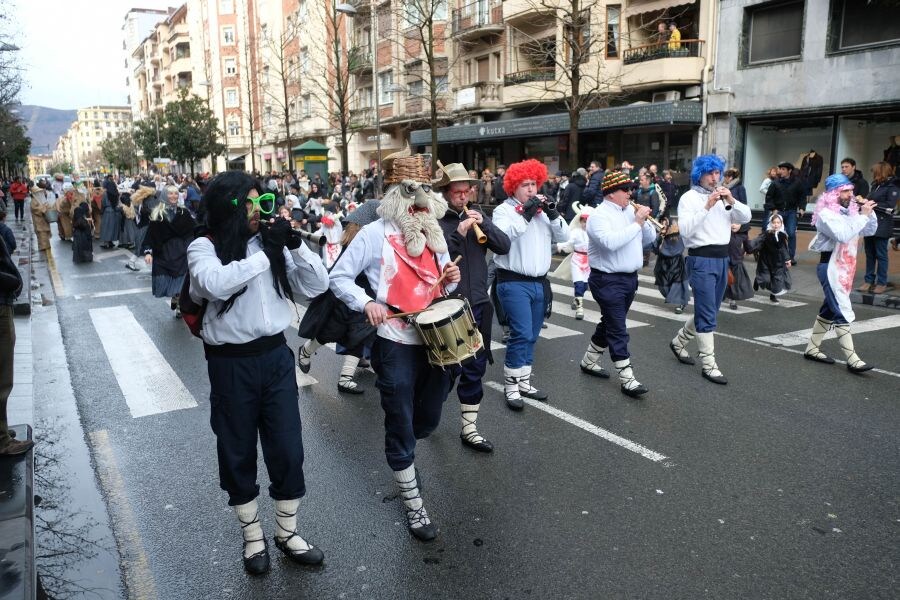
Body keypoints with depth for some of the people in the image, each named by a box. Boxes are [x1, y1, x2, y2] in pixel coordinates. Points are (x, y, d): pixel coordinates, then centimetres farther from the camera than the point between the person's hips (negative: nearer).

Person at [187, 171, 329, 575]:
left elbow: (317, 286, 0)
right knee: (238, 452, 12)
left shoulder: (272, 242, 4)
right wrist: (264, 253, -26)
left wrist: (295, 245, -14)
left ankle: (287, 532, 30)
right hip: (231, 363, -3)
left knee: (288, 448, 9)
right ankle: (252, 535, 33)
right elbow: (215, 284, -29)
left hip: (276, 355, 3)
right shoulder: (204, 247, -7)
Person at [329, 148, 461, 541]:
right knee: (401, 425, 6)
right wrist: (366, 303, -22)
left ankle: (401, 455, 51)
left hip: (436, 339, 6)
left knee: (427, 420, 19)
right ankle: (413, 505, 23)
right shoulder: (375, 233, -9)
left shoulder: (434, 233, 9)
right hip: (396, 344, -5)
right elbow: (339, 277, -5)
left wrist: (450, 280, -4)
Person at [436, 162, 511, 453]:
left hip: (479, 304, 5)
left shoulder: (477, 215, 9)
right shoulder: (434, 220, -7)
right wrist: (458, 234, -22)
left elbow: (504, 246, 1)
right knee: (450, 367, 4)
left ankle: (469, 428, 21)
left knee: (475, 369, 10)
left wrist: (484, 224, -13)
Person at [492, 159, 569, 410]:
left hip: (539, 282, 7)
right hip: (514, 283, -6)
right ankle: (511, 386, -1)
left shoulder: (541, 210, 14)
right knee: (521, 334, -13)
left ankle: (524, 382, 23)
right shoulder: (503, 210, -3)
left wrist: (552, 213, -8)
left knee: (531, 336, 12)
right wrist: (525, 214, -23)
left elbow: (563, 236, 8)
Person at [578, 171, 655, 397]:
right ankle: (626, 379, 0)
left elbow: (650, 239, 11)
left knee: (610, 324, 19)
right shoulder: (599, 216, -14)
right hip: (608, 280, -8)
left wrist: (644, 221, -7)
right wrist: (636, 223, -23)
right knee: (618, 330, -5)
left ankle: (589, 361, 35)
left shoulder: (630, 210, 9)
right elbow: (610, 242, -31)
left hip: (630, 277, 8)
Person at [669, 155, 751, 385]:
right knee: (707, 314, -6)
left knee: (708, 311, 16)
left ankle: (679, 342, 35)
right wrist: (707, 207, -22)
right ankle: (709, 365, 0)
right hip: (701, 259, -7)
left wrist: (731, 201, -11)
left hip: (722, 258, 7)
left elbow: (746, 218, 5)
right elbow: (685, 230, -17)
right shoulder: (689, 197, -5)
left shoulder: (723, 196, 14)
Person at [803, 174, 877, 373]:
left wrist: (869, 212, 0)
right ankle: (852, 359, -11)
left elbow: (870, 231, 15)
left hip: (845, 266, 9)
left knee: (830, 309, 14)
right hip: (830, 266, -9)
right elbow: (843, 235, -27)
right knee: (843, 312, -11)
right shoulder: (826, 214, -14)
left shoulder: (849, 211, 11)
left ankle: (812, 348, 23)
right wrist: (863, 215, -22)